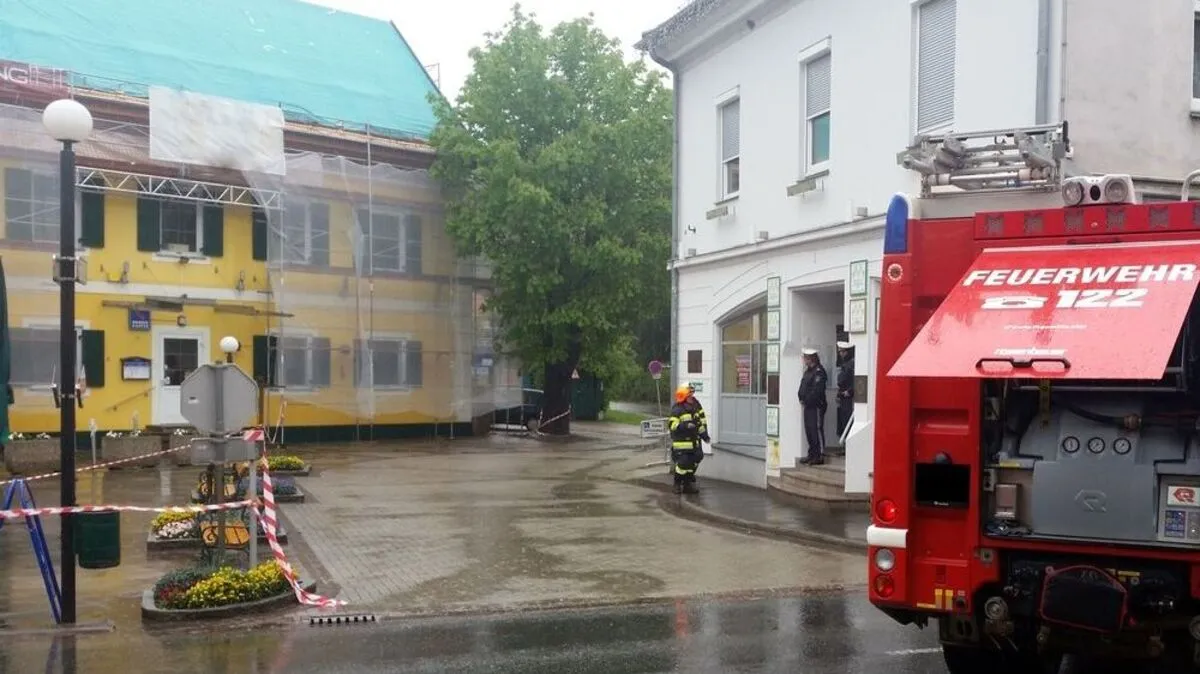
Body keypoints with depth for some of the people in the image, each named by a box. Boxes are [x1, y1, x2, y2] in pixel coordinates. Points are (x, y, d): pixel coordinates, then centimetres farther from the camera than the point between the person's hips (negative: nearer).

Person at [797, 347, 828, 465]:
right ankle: (812, 454, 20)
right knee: (809, 430, 12)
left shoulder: (819, 372, -14)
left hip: (817, 406, -10)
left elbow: (816, 390, -20)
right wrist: (801, 399, 4)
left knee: (817, 430, -7)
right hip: (808, 406, 10)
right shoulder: (808, 371, 16)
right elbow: (802, 387, 18)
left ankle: (820, 456, -3)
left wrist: (806, 400, -15)